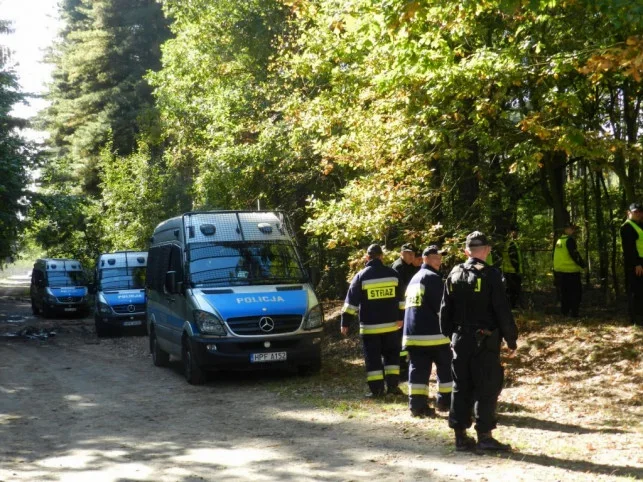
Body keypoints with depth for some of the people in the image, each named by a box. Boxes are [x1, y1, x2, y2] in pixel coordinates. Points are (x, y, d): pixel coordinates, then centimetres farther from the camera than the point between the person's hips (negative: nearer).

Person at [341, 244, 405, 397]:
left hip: (370, 326, -3)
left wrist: (345, 323, -2)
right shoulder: (392, 274, 3)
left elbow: (351, 301, -6)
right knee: (391, 354, 15)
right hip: (390, 324, 3)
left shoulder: (361, 276, -5)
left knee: (373, 357, 3)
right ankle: (392, 384, 11)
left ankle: (377, 388, 0)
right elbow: (400, 299, 9)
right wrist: (400, 317, 19)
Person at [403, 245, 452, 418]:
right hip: (433, 333, -7)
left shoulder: (414, 279, 20)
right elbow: (441, 306, -12)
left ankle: (417, 404, -3)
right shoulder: (433, 278, -8)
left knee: (418, 368, 3)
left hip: (413, 333, 7)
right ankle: (445, 401, 15)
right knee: (446, 367, 8)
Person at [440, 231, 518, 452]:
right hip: (485, 339, -5)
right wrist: (511, 338, -3)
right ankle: (484, 436, 1)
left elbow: (445, 309, 10)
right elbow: (502, 310, -12)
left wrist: (450, 334, 19)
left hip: (460, 338, 5)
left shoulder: (454, 274, 6)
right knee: (487, 387, 1)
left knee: (461, 386, 10)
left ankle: (460, 435, 13)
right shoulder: (491, 275, -11)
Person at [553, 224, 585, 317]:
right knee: (575, 293, -1)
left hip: (559, 271, 8)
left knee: (564, 293, 15)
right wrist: (582, 265, -8)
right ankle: (574, 313, -4)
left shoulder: (559, 240, 14)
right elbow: (574, 254, -19)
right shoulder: (569, 240, -13)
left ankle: (564, 312, 17)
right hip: (571, 271, -8)